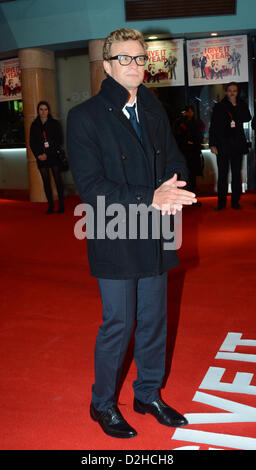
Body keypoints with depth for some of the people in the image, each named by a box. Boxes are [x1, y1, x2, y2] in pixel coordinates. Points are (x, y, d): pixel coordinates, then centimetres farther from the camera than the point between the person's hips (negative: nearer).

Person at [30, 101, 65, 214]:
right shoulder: (34, 125, 9)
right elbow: (32, 142, 9)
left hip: (54, 156, -3)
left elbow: (58, 141, -4)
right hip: (41, 158, 3)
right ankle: (50, 206, 8)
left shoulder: (55, 123, 2)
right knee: (46, 181, 3)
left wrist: (47, 154, -11)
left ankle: (61, 205, 0)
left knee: (58, 180, -3)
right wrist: (38, 154, -7)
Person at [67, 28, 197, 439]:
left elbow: (175, 160, 11)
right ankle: (103, 404, 28)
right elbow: (90, 187, -17)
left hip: (155, 238, 6)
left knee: (154, 321, 15)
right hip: (115, 242, -6)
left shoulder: (155, 111, 10)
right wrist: (150, 198, -27)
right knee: (118, 325, 5)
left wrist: (171, 190, -13)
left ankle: (149, 394, 36)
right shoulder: (84, 117, -9)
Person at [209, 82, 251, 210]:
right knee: (222, 174, -1)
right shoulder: (219, 107, 7)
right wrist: (212, 144, -5)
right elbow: (213, 127, 3)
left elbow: (247, 118, -7)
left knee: (236, 174, 3)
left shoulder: (241, 105, 11)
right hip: (222, 144, -1)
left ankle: (235, 201, 9)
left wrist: (235, 105, -6)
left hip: (237, 144, 1)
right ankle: (221, 202, 4)